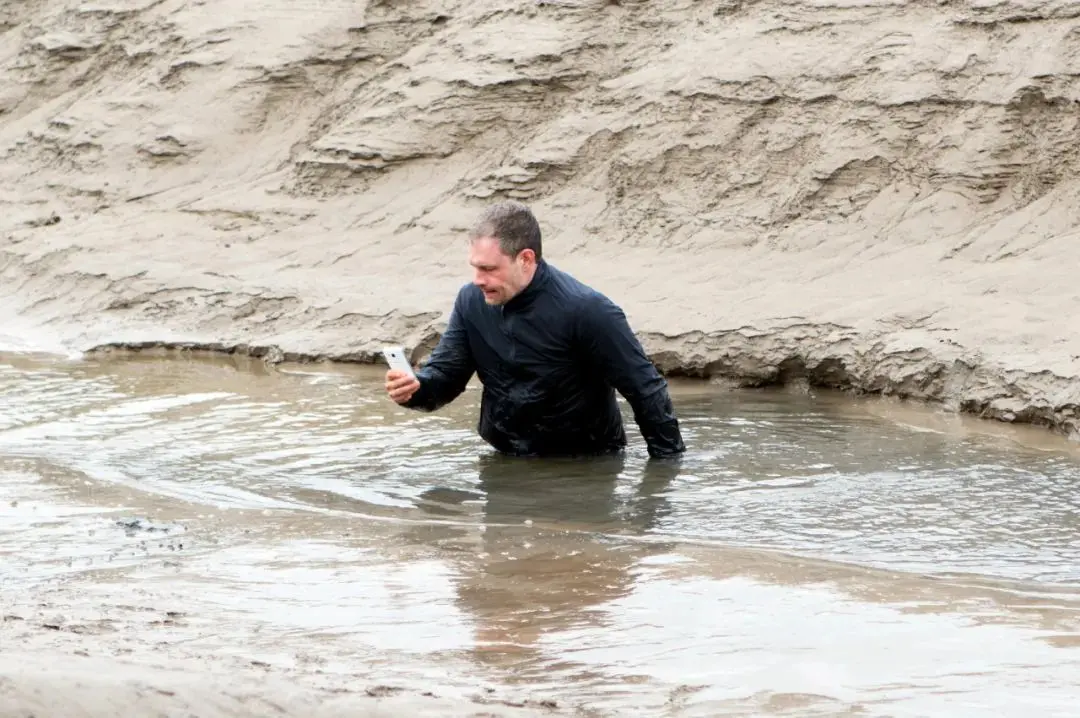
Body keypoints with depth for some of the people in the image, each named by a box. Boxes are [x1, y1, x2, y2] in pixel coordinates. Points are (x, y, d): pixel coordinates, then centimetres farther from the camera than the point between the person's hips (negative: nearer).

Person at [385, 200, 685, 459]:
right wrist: (414, 388, -19)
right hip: (506, 463, 5)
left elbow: (646, 390, -14)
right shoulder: (471, 301, -2)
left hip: (585, 466, -4)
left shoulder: (586, 311, -20)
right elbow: (443, 374, 5)